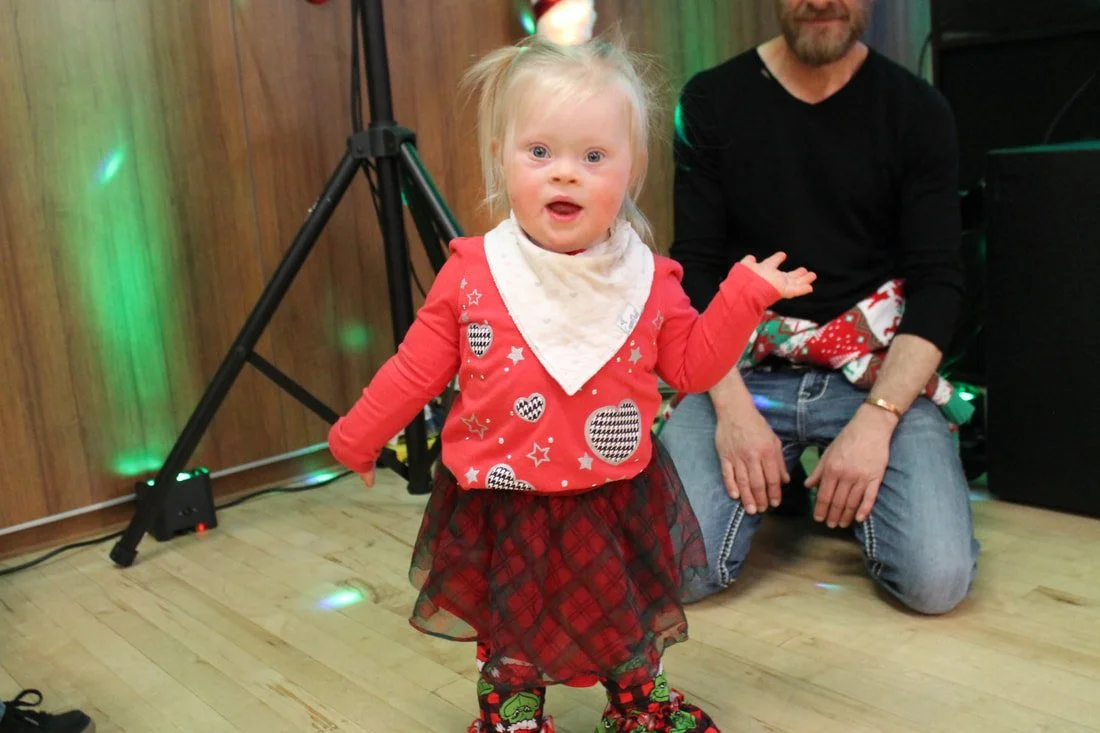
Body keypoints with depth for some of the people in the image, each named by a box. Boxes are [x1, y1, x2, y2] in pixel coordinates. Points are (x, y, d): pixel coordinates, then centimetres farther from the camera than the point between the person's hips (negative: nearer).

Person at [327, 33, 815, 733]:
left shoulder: (649, 281, -7)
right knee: (509, 646, 16)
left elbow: (691, 366, 2)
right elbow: (418, 369, -3)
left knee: (633, 636, 23)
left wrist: (744, 296, -8)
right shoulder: (471, 274, -12)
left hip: (616, 507, 2)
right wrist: (357, 436, 4)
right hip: (501, 511, -1)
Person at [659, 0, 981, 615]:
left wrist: (876, 418, -18)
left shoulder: (918, 110, 3)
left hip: (877, 372, 0)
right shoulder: (713, 100, 3)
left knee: (939, 579, -21)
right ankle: (777, 478, 13)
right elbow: (696, 269, -2)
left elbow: (938, 282, -3)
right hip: (741, 371, 0)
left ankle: (837, 486, 12)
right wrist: (732, 406, -16)